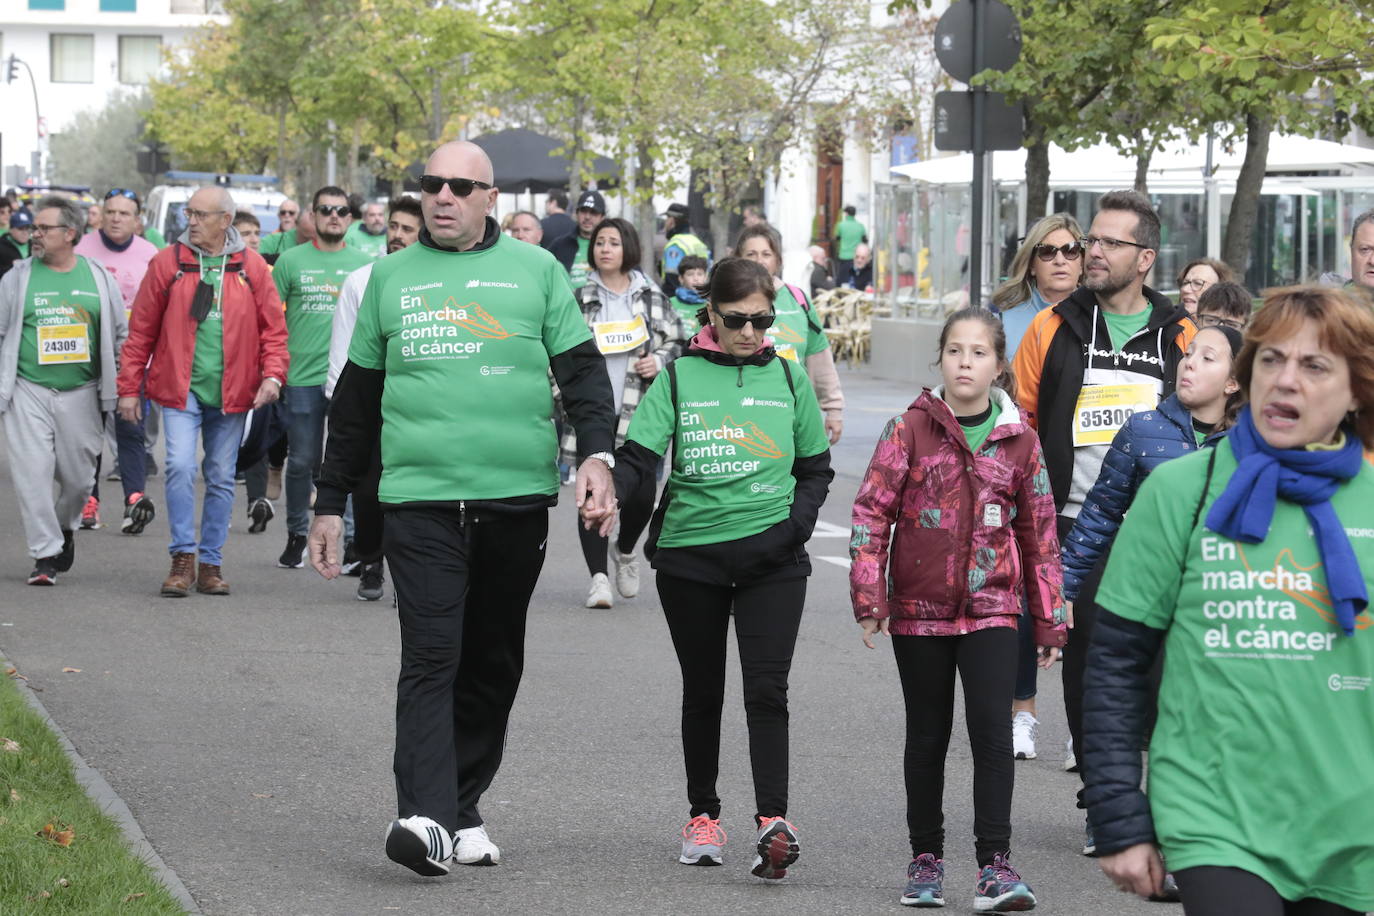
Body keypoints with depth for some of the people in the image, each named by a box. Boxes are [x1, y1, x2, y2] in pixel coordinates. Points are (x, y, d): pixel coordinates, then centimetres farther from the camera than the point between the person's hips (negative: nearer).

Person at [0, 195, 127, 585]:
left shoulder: (98, 278, 6)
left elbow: (120, 335, 14)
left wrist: (119, 386, 10)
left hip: (80, 393, 1)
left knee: (78, 476, 6)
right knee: (33, 473, -9)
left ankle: (64, 528, 35)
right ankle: (46, 554, -3)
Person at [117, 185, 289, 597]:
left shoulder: (251, 267, 4)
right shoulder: (167, 263, 1)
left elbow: (273, 328, 6)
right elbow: (141, 330, 4)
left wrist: (273, 374, -9)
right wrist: (129, 387, 2)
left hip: (231, 392, 2)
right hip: (180, 387, -2)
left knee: (221, 478, 7)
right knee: (180, 466, -15)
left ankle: (211, 564, 16)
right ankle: (183, 557, -6)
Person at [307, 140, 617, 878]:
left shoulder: (536, 270, 9)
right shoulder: (391, 277, 13)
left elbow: (582, 369, 6)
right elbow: (356, 398, 18)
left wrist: (597, 454, -12)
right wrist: (330, 503, 17)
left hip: (517, 501, 1)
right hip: (419, 500, -1)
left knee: (493, 665, 8)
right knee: (430, 658, -13)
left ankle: (464, 810, 18)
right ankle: (425, 817, -23)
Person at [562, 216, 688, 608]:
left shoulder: (652, 298, 7)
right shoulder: (581, 299, 5)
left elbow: (678, 342, 13)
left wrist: (660, 361, -5)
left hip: (638, 412, 0)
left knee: (641, 495, -5)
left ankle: (625, 551, 24)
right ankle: (598, 576, 1)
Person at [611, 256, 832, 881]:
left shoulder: (788, 378, 7)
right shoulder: (679, 378, 2)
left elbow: (815, 469, 13)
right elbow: (640, 455, -6)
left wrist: (795, 525, -4)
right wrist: (608, 490, -27)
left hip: (770, 555, 0)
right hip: (690, 554, 0)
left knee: (767, 687, -13)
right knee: (702, 690, 11)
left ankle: (772, 821, -19)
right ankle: (703, 816, 23)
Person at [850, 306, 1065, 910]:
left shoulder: (1019, 440, 3)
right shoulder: (910, 429, -1)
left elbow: (1040, 534, 8)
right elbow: (871, 510, -2)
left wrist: (1049, 621, 9)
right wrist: (868, 597, -9)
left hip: (990, 608, 0)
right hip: (919, 609, 0)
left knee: (992, 730, -11)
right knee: (927, 736, 10)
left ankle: (995, 864, -8)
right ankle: (926, 858, 22)